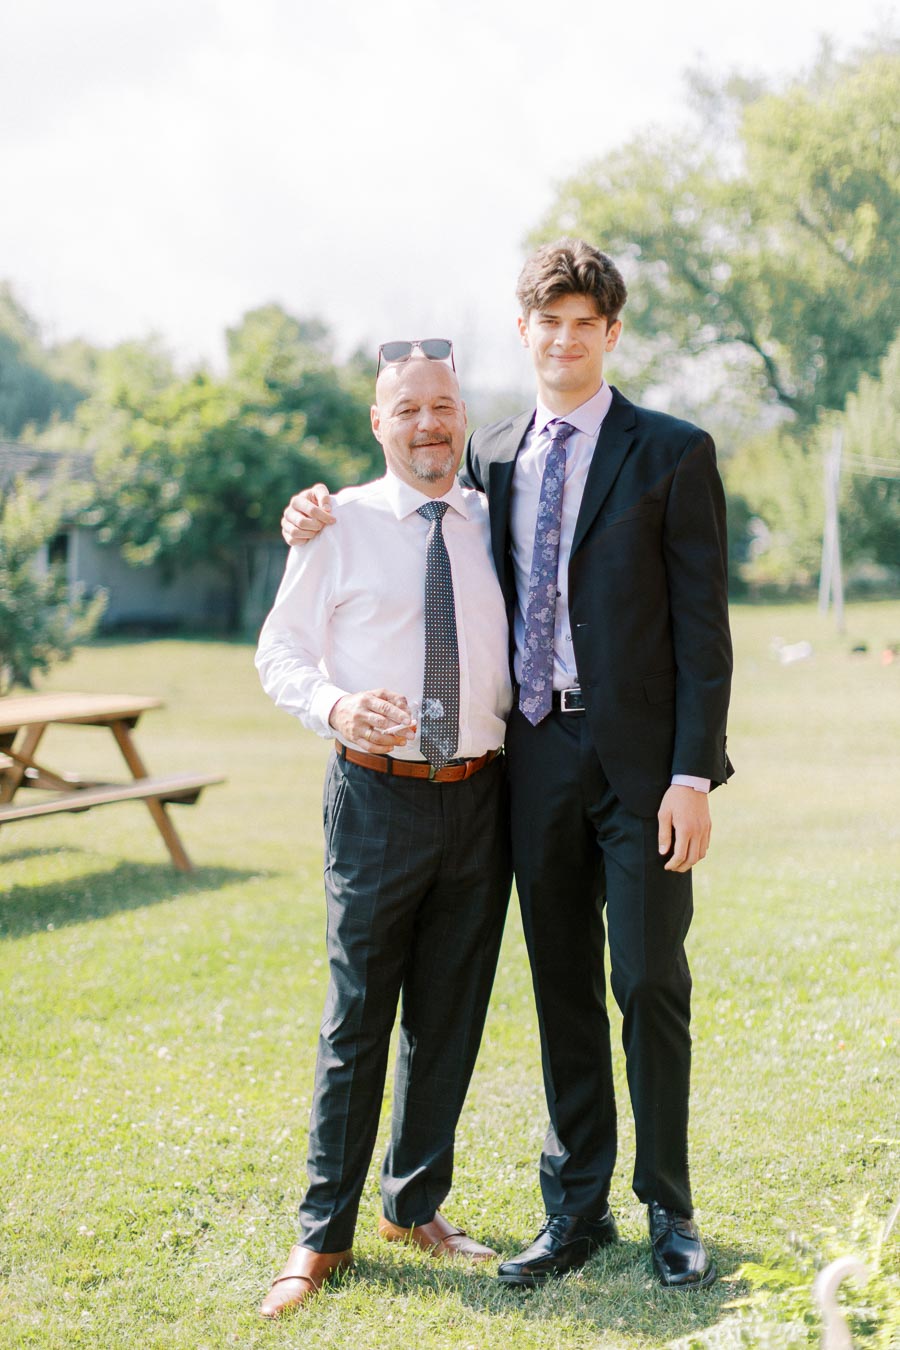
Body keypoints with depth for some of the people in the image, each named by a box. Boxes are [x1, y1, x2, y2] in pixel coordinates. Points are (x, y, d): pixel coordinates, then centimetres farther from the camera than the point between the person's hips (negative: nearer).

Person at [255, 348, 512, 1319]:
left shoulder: (493, 525, 8)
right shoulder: (340, 527, -2)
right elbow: (279, 652, -1)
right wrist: (337, 706, -21)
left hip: (479, 795, 4)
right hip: (378, 795, -4)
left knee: (451, 1016, 13)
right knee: (357, 1019, 0)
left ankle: (417, 1204, 30)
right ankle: (323, 1232, 12)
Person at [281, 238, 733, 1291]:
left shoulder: (671, 454, -2)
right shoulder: (492, 458, 12)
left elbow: (702, 626, -5)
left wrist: (692, 776, -12)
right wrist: (325, 521, 3)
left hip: (640, 757, -4)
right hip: (534, 756, 4)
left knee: (650, 984, 1)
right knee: (561, 987, 11)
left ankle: (668, 1211, 16)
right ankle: (577, 1207, 22)